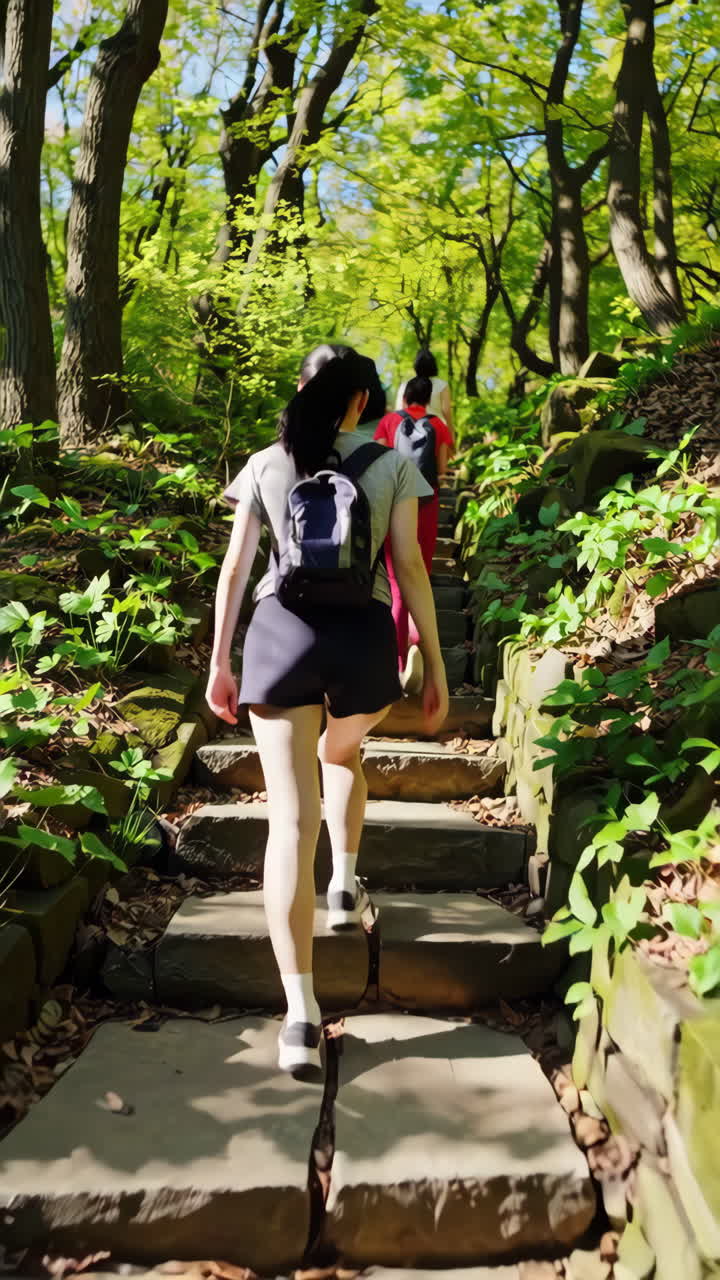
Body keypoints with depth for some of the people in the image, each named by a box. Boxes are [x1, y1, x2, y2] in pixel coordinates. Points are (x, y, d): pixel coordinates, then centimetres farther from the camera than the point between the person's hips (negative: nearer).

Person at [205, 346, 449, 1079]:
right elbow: (411, 568, 2)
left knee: (291, 819, -3)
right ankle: (343, 888, 34)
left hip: (281, 634, 0)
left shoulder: (266, 466, 11)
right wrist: (435, 666, 6)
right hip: (362, 636, 0)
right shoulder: (391, 465, 8)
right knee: (342, 754, 34)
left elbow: (234, 567, 7)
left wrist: (219, 663, 11)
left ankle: (301, 1016, -5)